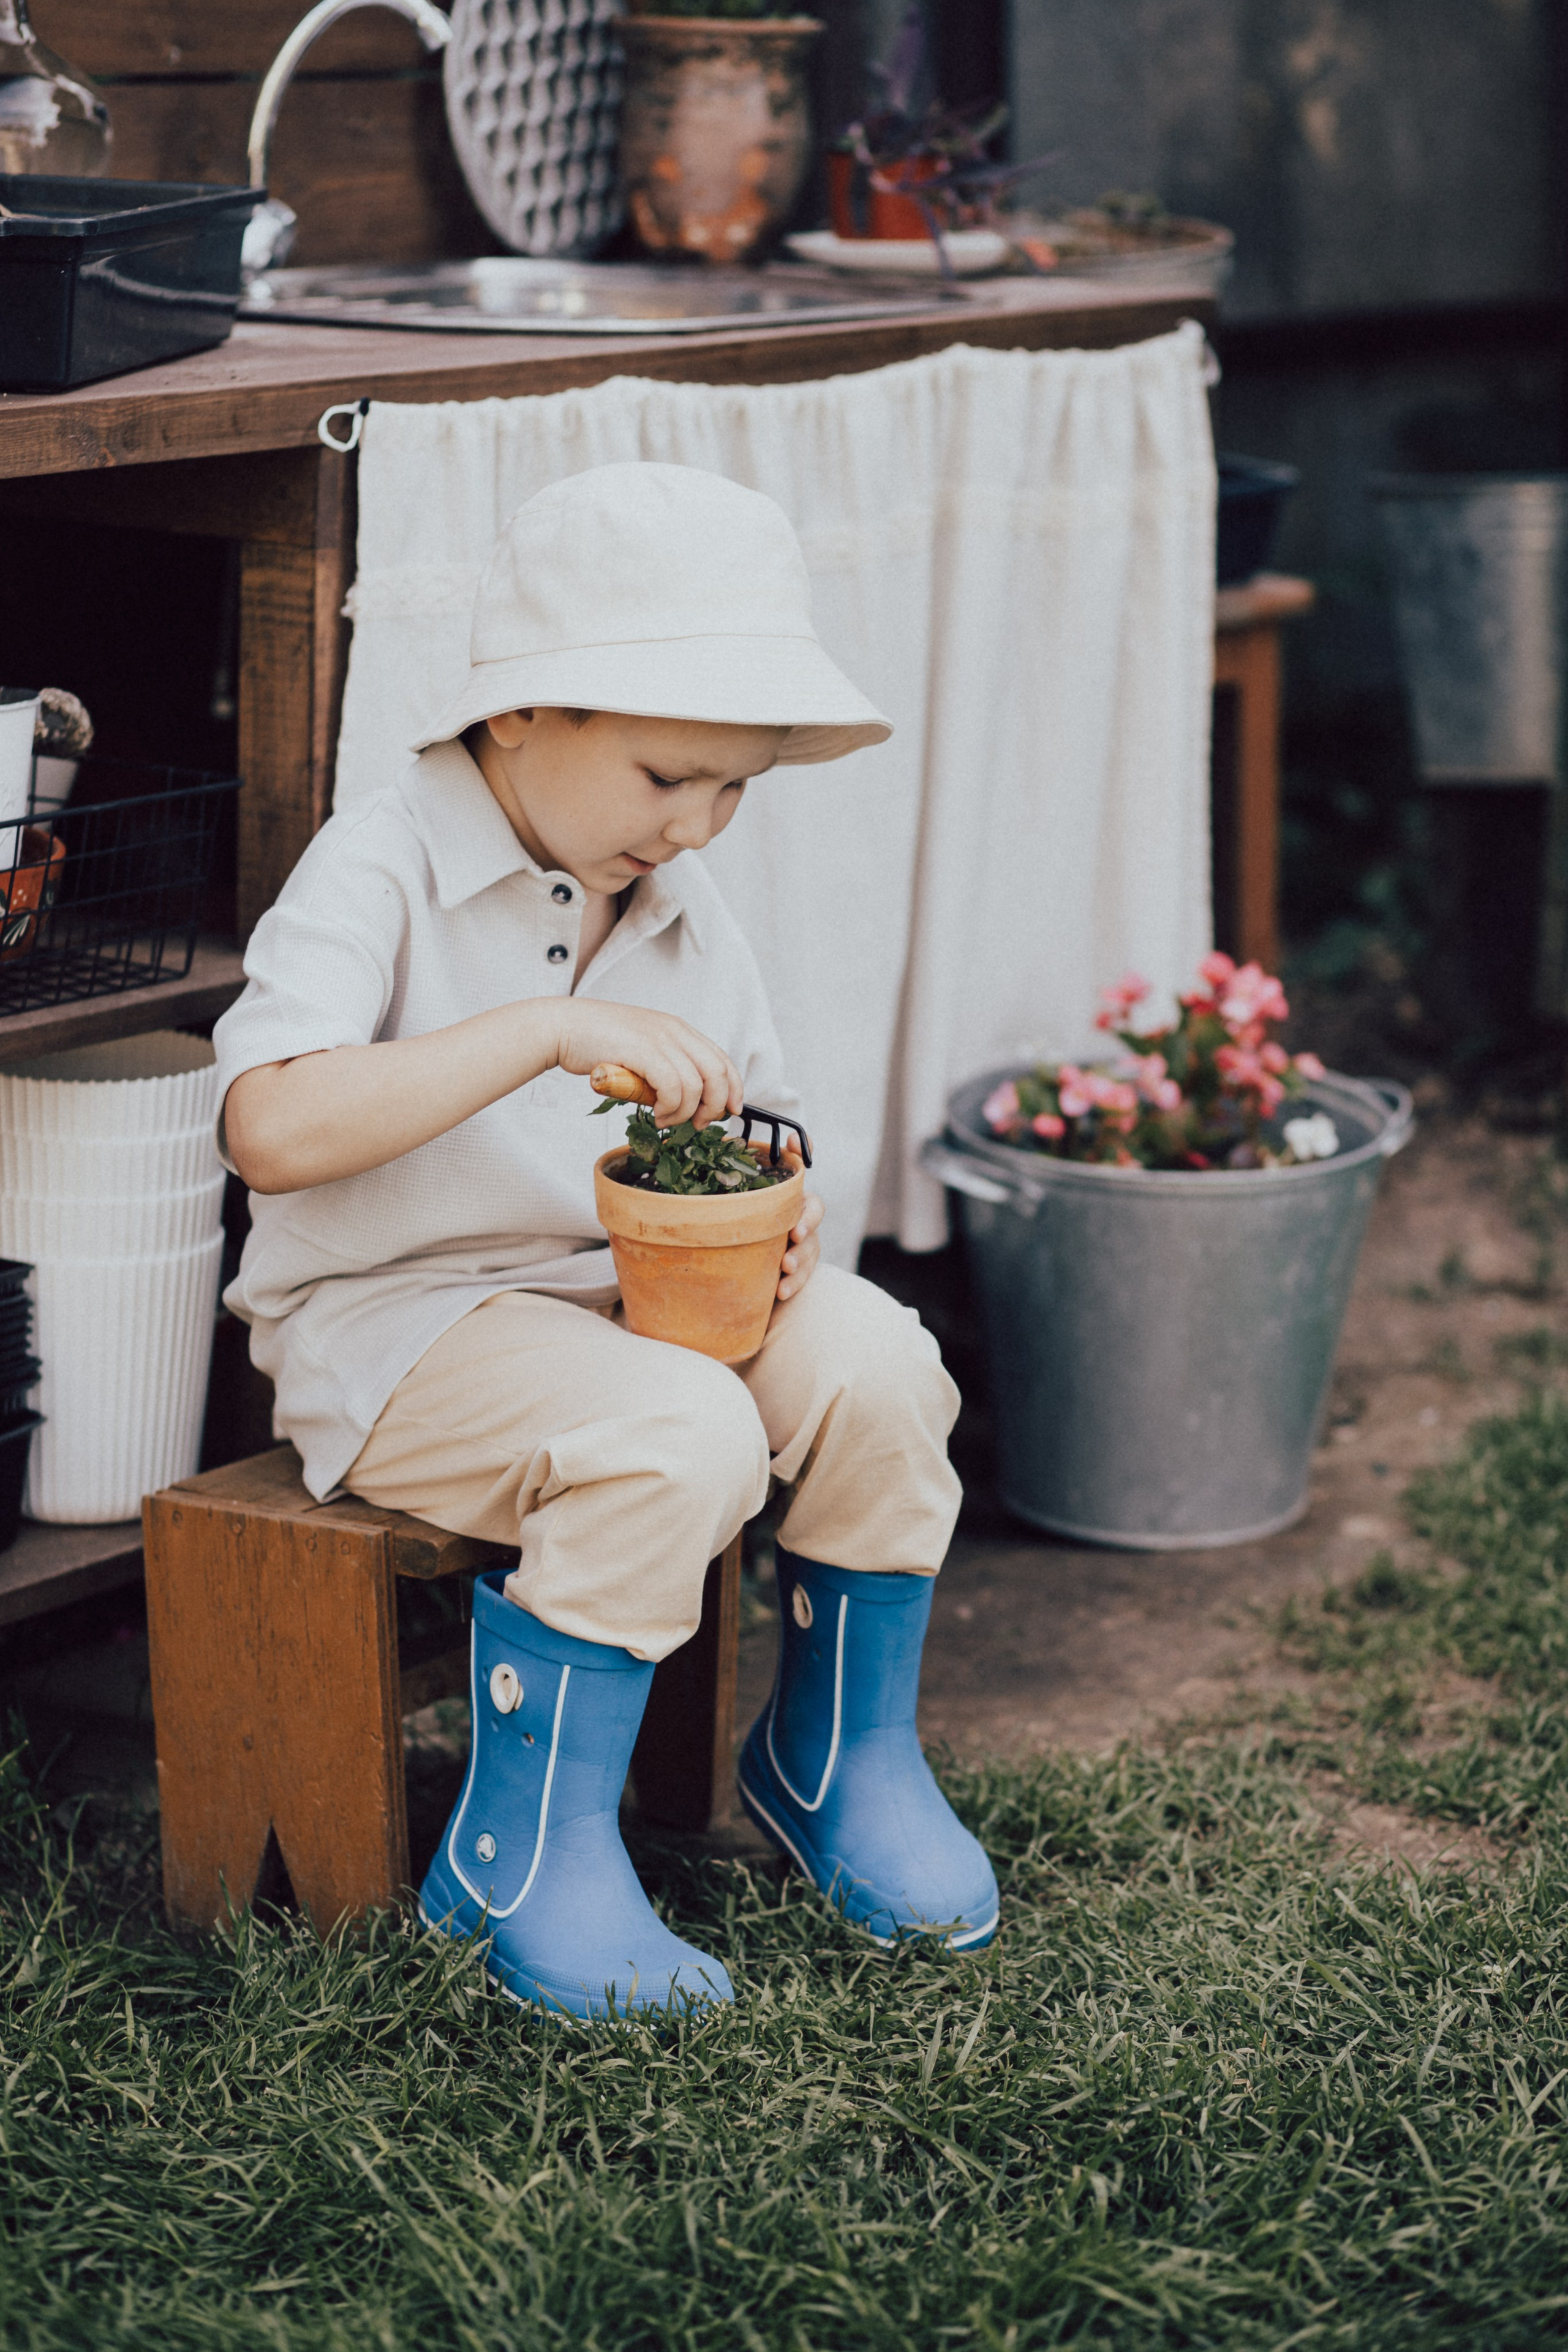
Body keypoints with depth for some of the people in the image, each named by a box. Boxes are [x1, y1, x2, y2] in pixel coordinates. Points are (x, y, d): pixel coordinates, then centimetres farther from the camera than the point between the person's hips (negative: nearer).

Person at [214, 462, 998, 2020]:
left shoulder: (682, 915, 8)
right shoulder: (378, 875, -14)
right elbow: (269, 1130, -31)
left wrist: (773, 1220, -8)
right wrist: (549, 1030, -37)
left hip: (633, 1295, 7)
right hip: (397, 1317, -6)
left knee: (869, 1364, -20)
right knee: (680, 1440, -33)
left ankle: (840, 1757, 4)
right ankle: (526, 1853, -17)